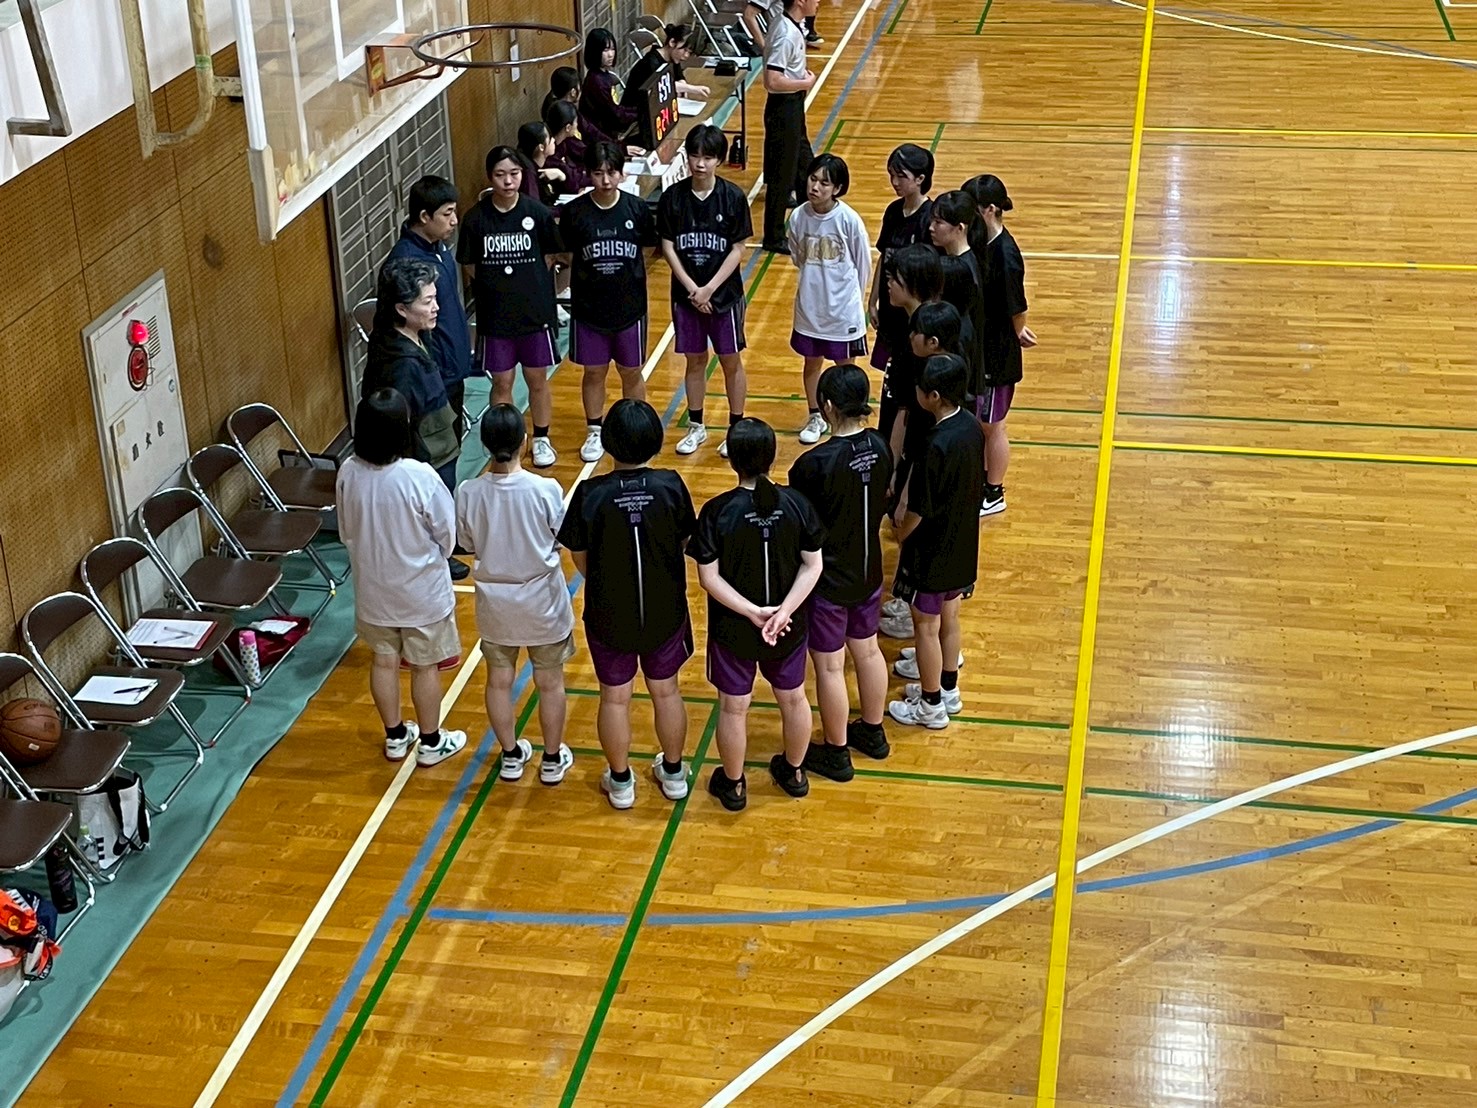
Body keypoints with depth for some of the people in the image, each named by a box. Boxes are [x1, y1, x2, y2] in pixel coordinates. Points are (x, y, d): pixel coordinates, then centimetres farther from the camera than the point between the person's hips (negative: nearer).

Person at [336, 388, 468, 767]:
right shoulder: (419, 477, -28)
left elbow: (346, 532, 0)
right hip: (421, 590, -4)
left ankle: (395, 737, 38)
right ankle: (431, 743, 30)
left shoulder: (348, 473, -15)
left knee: (384, 662, 21)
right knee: (424, 667, 15)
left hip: (373, 588, 4)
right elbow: (447, 533, -14)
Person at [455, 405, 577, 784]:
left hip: (495, 604, 2)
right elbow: (562, 540, -8)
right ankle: (552, 759, 31)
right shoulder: (545, 489, -23)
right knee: (550, 684, 17)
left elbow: (469, 543, -1)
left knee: (499, 682, 21)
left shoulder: (468, 493, -17)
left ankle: (511, 756, 36)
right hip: (543, 604, -2)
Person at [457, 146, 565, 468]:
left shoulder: (537, 212, -9)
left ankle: (541, 439, 31)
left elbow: (551, 256, 2)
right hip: (495, 316, 0)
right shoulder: (475, 218, -10)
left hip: (536, 312, 0)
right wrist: (497, 286, -5)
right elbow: (469, 265, 0)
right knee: (501, 383, 9)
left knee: (537, 380, 13)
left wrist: (530, 283, -3)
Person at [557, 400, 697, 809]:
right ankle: (673, 772, 38)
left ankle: (620, 782, 32)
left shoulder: (591, 494, -20)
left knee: (614, 697, 17)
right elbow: (684, 541, -5)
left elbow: (579, 556, -8)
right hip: (665, 611, 1)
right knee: (666, 691, 21)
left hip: (609, 615, -1)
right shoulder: (671, 486, -18)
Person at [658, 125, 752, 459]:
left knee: (731, 361, 7)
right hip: (686, 293, 2)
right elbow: (668, 247, -3)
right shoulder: (673, 197, -6)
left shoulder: (733, 197, -11)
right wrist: (691, 287, -12)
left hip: (725, 293, -2)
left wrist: (710, 288, -15)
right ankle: (696, 427, 27)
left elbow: (738, 250, -9)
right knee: (695, 359, 13)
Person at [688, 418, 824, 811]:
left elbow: (709, 577, -19)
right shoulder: (797, 504, -14)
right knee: (793, 698, 24)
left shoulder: (717, 512, -21)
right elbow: (813, 566, -12)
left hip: (733, 629, -2)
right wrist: (784, 611, -16)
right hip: (790, 626, 2)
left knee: (734, 707, 17)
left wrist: (753, 612, -18)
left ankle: (733, 785, 34)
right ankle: (794, 772, 44)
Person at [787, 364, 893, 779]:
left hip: (828, 580, -7)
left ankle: (836, 753, 23)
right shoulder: (879, 447, -9)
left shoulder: (814, 464, -28)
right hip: (868, 570, 7)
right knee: (867, 650, 24)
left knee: (829, 666, 9)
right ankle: (873, 732, 41)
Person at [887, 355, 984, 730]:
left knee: (926, 626, 10)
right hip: (963, 546, 8)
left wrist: (900, 537, -4)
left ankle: (931, 707, 24)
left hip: (933, 551, -8)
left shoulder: (938, 446, -31)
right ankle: (948, 691, 39)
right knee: (949, 619, 23)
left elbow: (919, 510, -22)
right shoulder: (972, 428, -6)